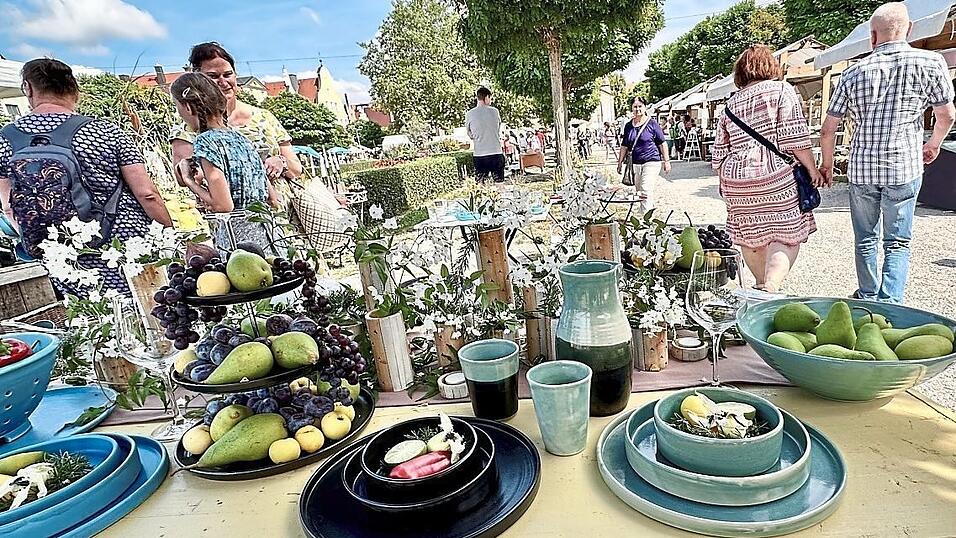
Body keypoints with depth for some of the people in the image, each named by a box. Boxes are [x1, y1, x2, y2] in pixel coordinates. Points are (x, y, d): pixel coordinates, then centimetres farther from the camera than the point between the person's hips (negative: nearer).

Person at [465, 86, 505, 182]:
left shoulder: (469, 114, -2)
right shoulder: (495, 111, 0)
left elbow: (470, 135, 9)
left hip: (479, 155, 0)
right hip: (496, 152, 0)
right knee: (499, 182, 7)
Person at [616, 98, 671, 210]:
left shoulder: (652, 123, -1)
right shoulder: (628, 126, 10)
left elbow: (662, 143, 2)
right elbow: (624, 146, 17)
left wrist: (666, 161, 1)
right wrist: (620, 162, 15)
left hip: (651, 162, -5)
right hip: (635, 163, 5)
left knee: (646, 191, -14)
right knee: (639, 192, 9)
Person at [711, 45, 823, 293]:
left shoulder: (731, 103, 15)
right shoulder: (782, 90, 2)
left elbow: (719, 154, 14)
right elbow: (795, 138, -8)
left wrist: (726, 183, 24)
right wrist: (812, 169, 0)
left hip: (735, 179, 5)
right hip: (774, 174, -5)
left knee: (750, 236, 15)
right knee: (786, 235, -1)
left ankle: (762, 284, 30)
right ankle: (770, 288, -18)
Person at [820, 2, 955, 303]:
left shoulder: (853, 73, 3)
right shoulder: (930, 63, -2)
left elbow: (827, 129, 3)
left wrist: (827, 164, 17)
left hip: (860, 169, 2)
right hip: (904, 167, -2)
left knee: (865, 238, 15)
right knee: (897, 242, 6)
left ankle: (867, 297, 24)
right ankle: (889, 304, -4)